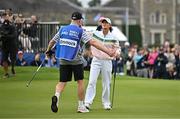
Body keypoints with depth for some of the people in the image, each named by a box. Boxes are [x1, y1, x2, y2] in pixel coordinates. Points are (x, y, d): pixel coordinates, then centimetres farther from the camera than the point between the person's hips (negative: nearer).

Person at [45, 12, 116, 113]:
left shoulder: (62, 30, 6)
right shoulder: (81, 31, -8)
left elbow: (52, 41, 16)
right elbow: (93, 42, -18)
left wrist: (48, 50, 37)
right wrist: (108, 51, -22)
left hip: (63, 60, 3)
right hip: (76, 61, -3)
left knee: (62, 82, 5)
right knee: (80, 82, 10)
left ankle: (56, 96, -26)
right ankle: (81, 106, 12)